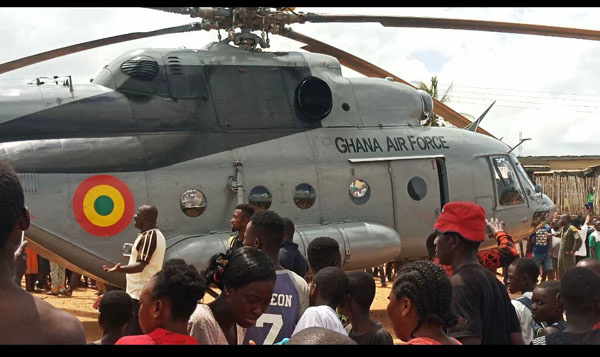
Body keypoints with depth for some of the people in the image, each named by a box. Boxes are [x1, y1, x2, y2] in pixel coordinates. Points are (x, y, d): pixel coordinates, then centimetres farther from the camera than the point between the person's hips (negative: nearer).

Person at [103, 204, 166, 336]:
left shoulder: (147, 237, -17)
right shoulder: (158, 235, 14)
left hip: (140, 293, -10)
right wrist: (135, 252, 35)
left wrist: (119, 269, -42)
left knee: (132, 334, -9)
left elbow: (140, 265, -27)